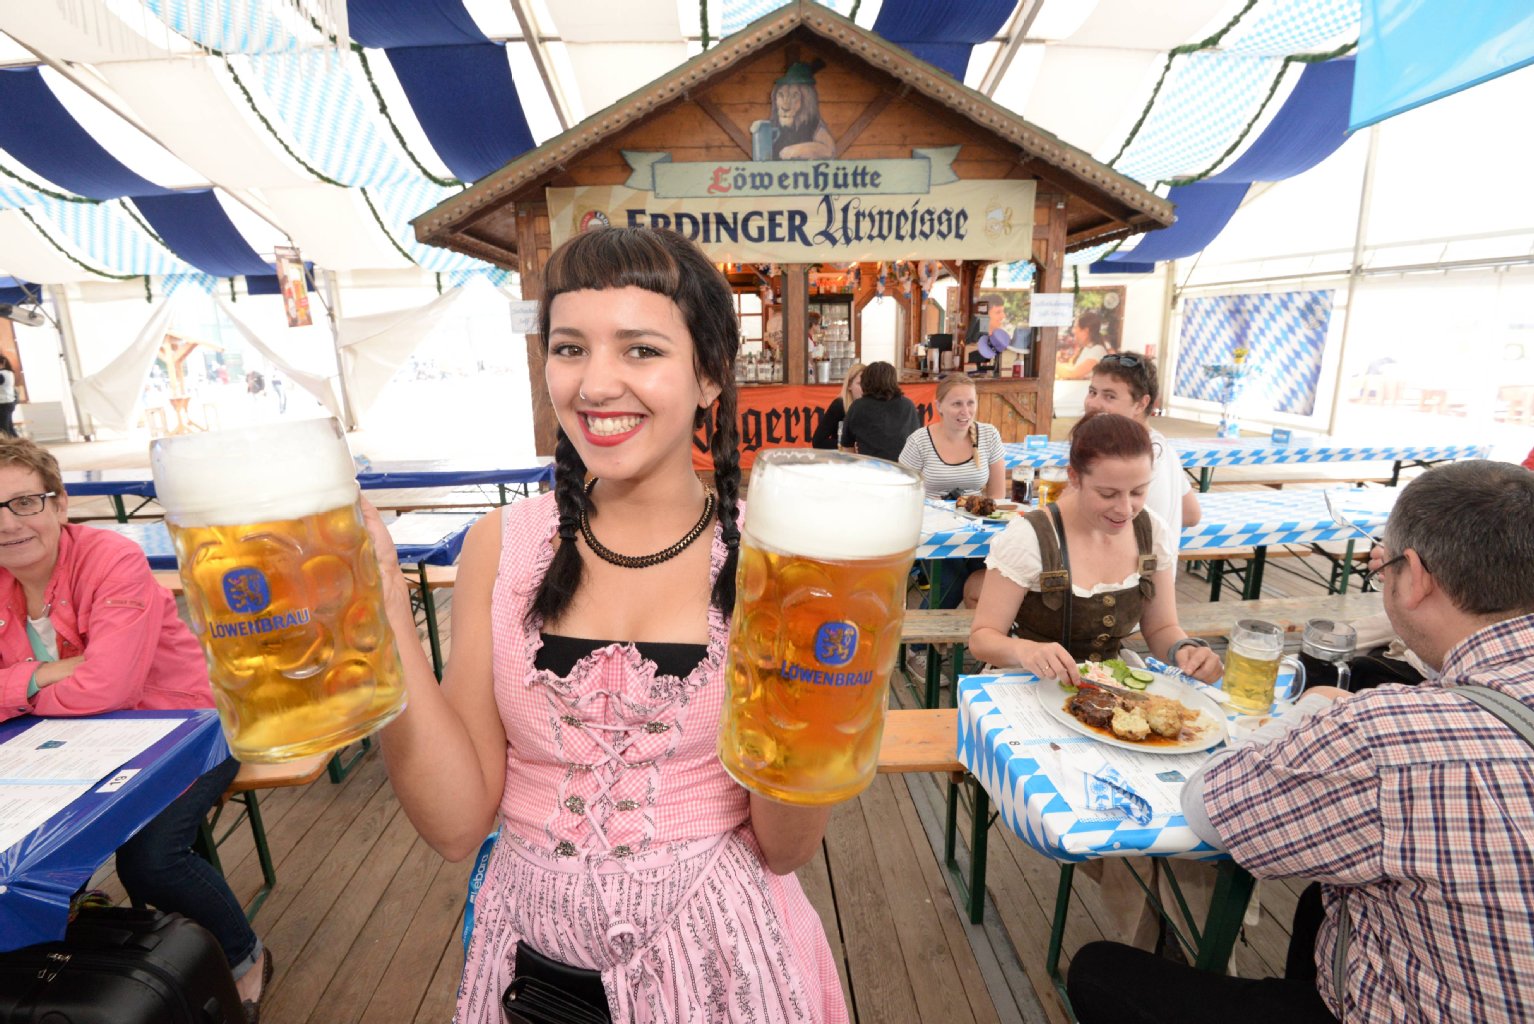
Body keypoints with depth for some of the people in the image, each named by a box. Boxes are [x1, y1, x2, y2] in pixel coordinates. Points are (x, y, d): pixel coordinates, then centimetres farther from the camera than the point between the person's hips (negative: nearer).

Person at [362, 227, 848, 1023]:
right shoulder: (500, 547, -9)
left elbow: (785, 849, -13)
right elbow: (458, 825, -11)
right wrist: (385, 623, -21)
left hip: (713, 949, -1)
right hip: (534, 947, 2)